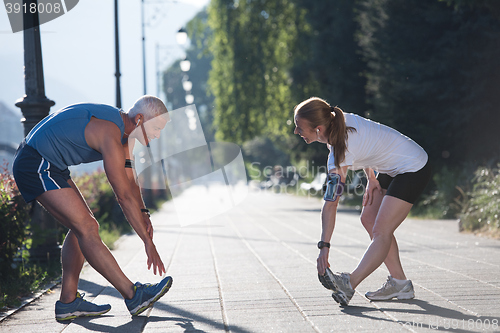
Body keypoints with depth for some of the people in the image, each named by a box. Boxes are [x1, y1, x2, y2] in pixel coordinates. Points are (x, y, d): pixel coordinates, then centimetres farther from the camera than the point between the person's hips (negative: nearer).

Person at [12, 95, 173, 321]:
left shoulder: (123, 126, 7)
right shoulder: (110, 135, -24)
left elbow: (129, 179, 13)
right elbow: (124, 195, -24)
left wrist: (143, 213, -2)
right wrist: (148, 242, -21)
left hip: (48, 166, 11)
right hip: (36, 166, -11)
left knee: (82, 226, 9)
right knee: (86, 228, -15)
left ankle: (68, 302, 9)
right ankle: (134, 296, -15)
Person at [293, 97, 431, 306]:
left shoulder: (340, 152, -32)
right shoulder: (339, 121, -9)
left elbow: (330, 204, -31)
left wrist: (324, 247, -29)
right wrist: (371, 178, 6)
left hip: (413, 169, -10)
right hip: (391, 168, 10)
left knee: (381, 231, -19)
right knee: (369, 219, 8)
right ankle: (399, 284, 11)